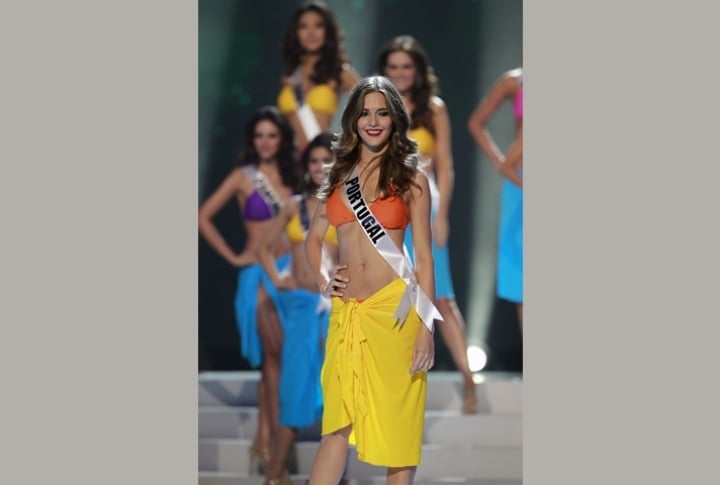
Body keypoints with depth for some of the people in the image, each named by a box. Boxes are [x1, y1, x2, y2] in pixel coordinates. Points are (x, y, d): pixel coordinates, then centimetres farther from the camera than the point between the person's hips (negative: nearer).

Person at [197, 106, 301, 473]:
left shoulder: (292, 175, 7)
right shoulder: (243, 177, -1)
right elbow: (203, 216, -2)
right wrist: (232, 257, -4)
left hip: (292, 270, 3)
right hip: (260, 274, -3)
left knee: (275, 357, 6)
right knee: (275, 355, -7)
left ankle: (265, 437, 13)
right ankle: (270, 436, -2)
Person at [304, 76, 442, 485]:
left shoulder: (412, 179, 1)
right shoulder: (339, 176, 12)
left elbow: (425, 256, -2)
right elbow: (314, 238, 23)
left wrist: (426, 327, -8)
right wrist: (321, 277, 3)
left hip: (396, 310, -3)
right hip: (347, 312, 3)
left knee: (398, 422, 1)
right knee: (338, 422, 1)